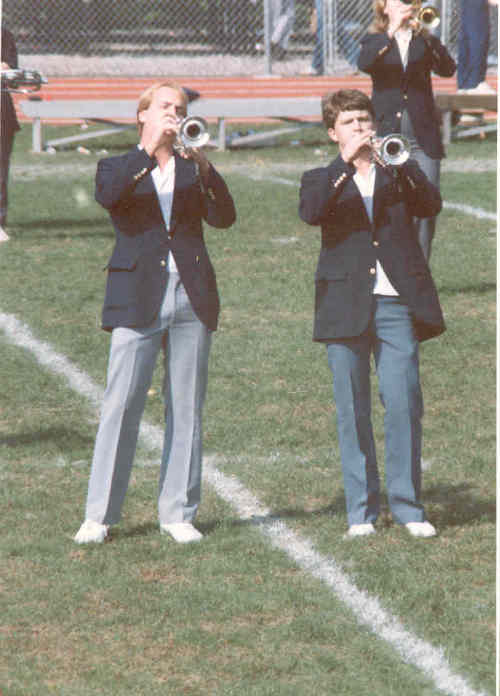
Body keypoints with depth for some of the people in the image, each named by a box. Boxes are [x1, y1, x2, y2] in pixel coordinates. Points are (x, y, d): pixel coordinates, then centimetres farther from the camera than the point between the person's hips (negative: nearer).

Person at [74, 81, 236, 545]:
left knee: (186, 408, 3)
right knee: (121, 405, -7)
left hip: (191, 298, 3)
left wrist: (203, 167, -15)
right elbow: (108, 195, -15)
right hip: (138, 300, -3)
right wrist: (149, 151, -20)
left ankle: (178, 512, 10)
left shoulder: (192, 170, 16)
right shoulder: (118, 168, 10)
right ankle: (99, 515, -2)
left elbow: (223, 216, -2)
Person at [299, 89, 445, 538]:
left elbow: (431, 205, -5)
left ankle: (407, 506, 3)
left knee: (404, 404, -6)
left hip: (397, 303, 0)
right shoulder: (324, 180, 11)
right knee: (353, 411, 2)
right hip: (346, 305, 0)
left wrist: (399, 163, -17)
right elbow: (311, 212, -11)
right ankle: (362, 510, 9)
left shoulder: (399, 173, 15)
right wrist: (347, 165, -18)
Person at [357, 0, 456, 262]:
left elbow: (447, 69, -9)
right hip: (386, 132, -1)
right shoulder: (374, 41, 7)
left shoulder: (424, 41, 10)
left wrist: (423, 32, -23)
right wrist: (392, 31, -27)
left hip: (423, 137, 1)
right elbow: (364, 63, -16)